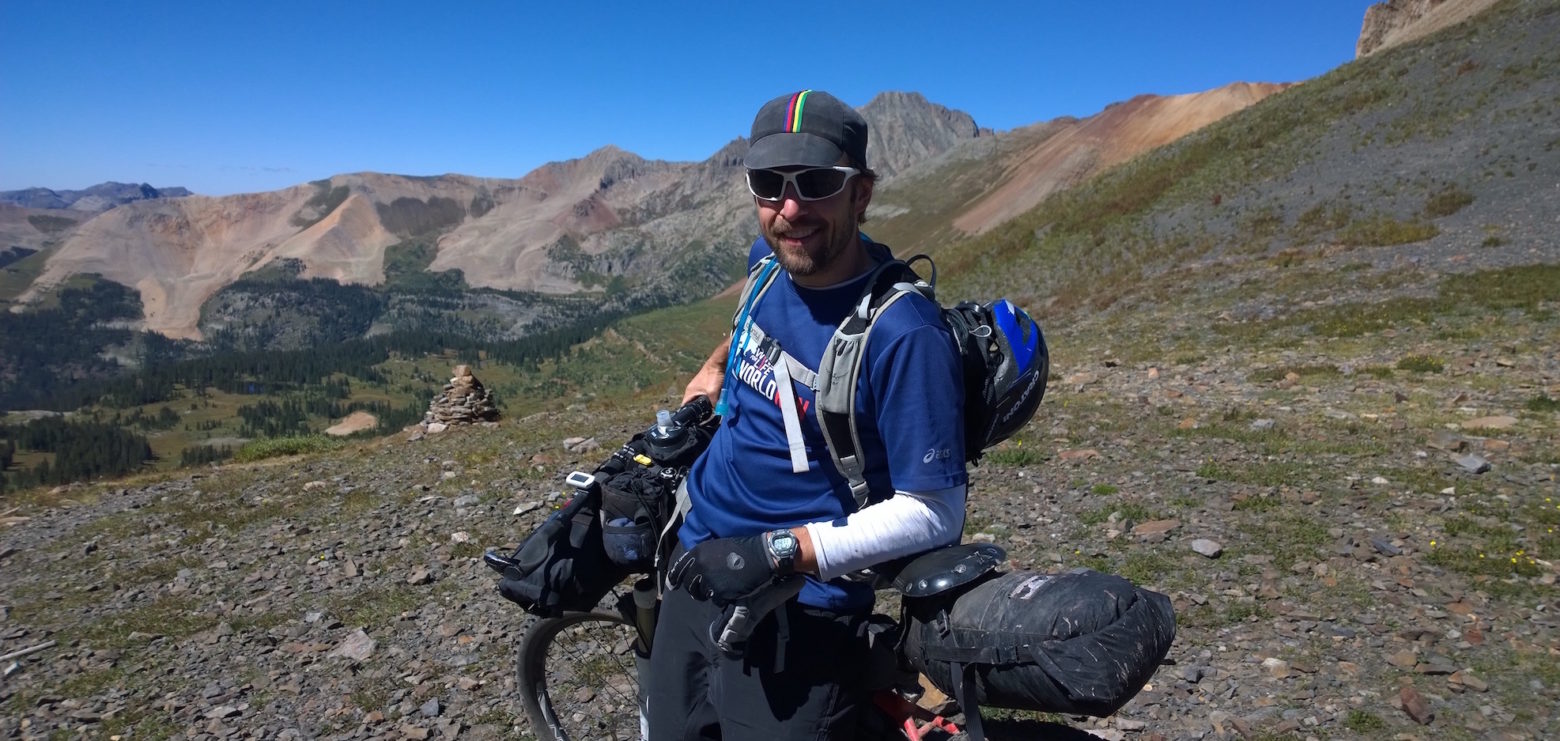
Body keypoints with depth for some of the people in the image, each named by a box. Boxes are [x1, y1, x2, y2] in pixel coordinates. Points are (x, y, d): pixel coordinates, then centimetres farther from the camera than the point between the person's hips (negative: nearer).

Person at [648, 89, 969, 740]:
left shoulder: (904, 334, -24)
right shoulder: (770, 258, -2)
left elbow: (933, 514, -21)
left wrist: (782, 551, -25)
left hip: (795, 610, -7)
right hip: (697, 572, 7)